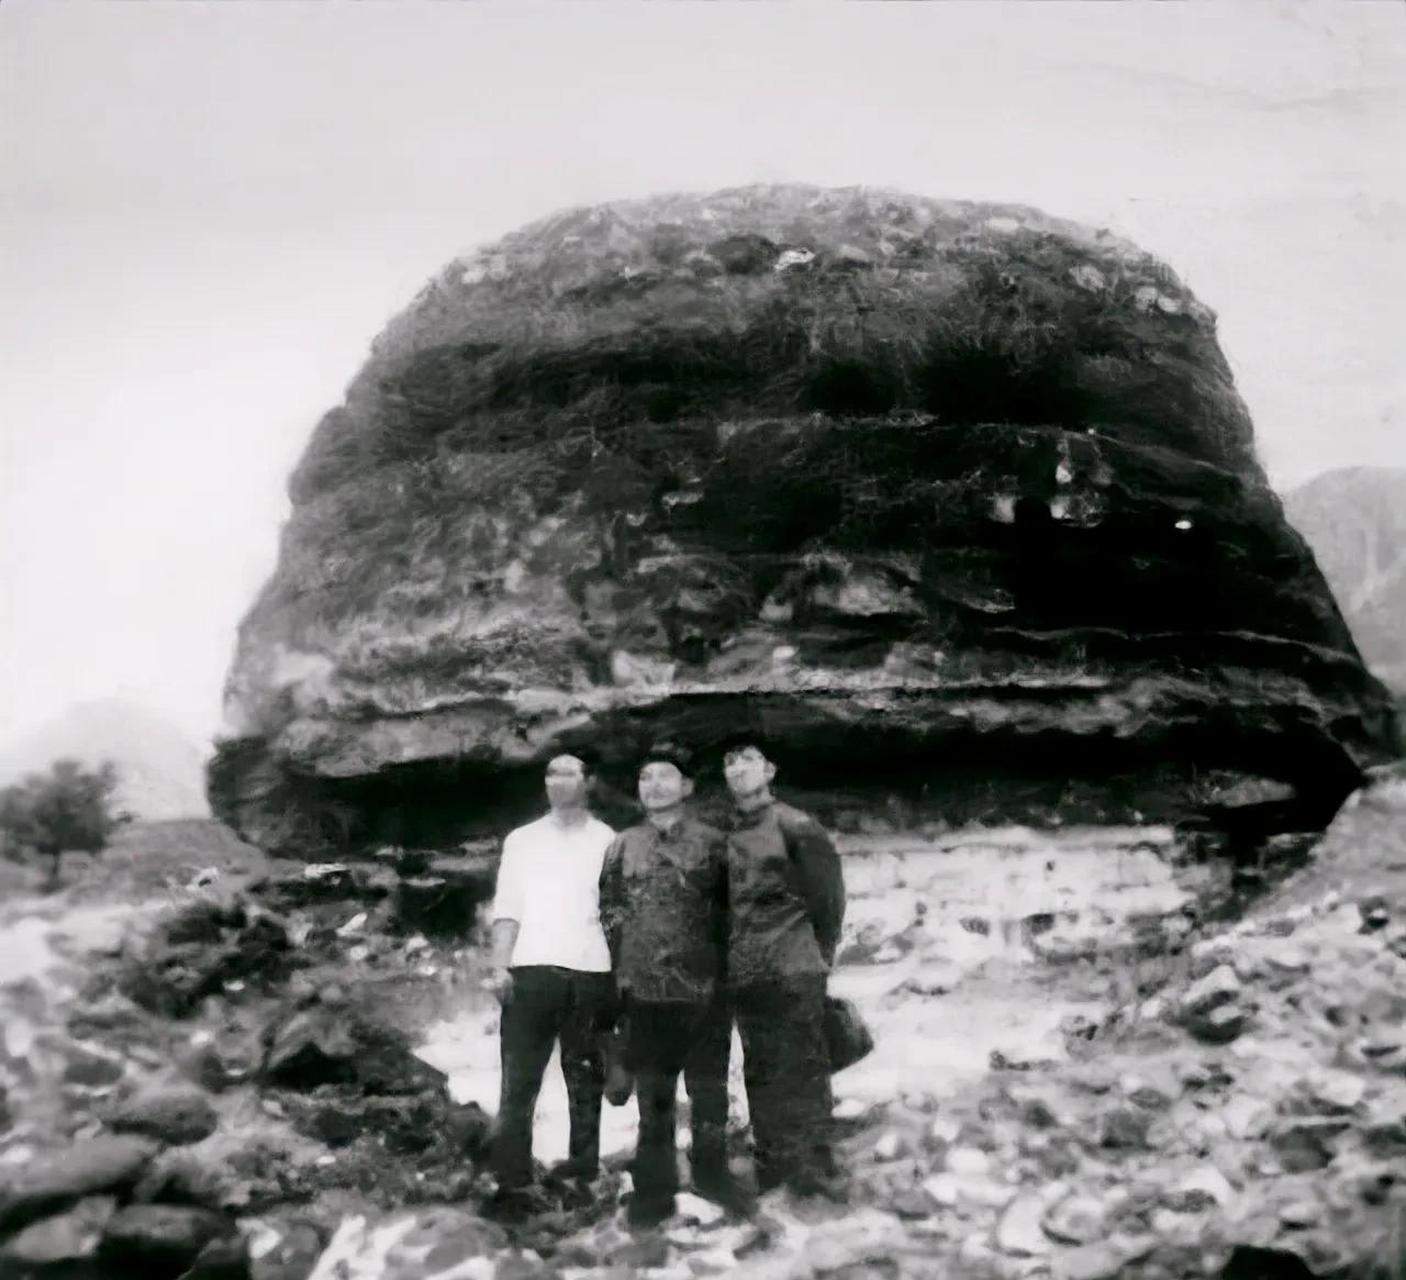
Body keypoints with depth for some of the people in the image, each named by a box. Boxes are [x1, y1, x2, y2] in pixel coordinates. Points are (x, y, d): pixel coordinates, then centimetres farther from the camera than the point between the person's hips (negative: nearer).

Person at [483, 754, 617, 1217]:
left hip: (591, 972, 0)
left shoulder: (608, 840, 9)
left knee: (585, 1078, 9)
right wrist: (499, 967, -6)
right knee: (519, 1080, -4)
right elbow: (507, 909, 7)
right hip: (531, 970, 0)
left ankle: (583, 1171, 18)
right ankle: (513, 1183, -2)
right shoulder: (522, 839, 12)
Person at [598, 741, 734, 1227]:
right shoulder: (622, 846, 7)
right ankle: (654, 1190, 16)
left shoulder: (712, 843, 1)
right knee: (652, 1096, 8)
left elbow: (731, 910, 3)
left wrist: (724, 967, 0)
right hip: (644, 991, 2)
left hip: (705, 989, -1)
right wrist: (624, 968, 5)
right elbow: (609, 913, 10)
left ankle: (712, 1178, 24)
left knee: (708, 1089, 8)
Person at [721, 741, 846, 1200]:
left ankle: (813, 1168, 2)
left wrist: (820, 951, 3)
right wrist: (732, 956, 11)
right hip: (744, 974, 5)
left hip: (793, 971, -5)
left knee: (801, 1070, -4)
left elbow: (829, 893, -3)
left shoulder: (795, 826, -5)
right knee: (760, 1072, 10)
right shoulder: (723, 835, 11)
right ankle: (771, 1165, 18)